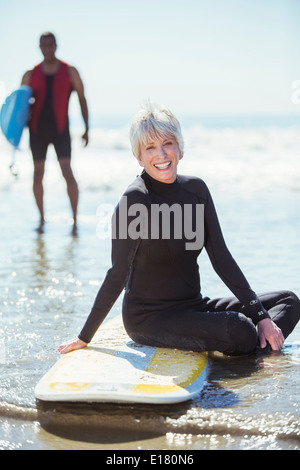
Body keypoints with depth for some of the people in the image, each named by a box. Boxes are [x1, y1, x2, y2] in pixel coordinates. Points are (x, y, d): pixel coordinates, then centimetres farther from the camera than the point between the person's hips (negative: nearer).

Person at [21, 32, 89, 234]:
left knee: (67, 172, -14)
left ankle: (75, 220, -7)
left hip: (60, 129, -2)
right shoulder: (30, 75, 5)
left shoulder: (70, 72, 2)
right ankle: (42, 219, 19)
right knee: (38, 174, 5)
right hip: (37, 129, 2)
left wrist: (87, 128, 0)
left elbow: (82, 99, 5)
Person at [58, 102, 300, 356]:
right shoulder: (135, 199, -16)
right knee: (239, 332, -29)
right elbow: (118, 275, -12)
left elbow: (221, 258, 3)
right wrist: (84, 338, -12)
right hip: (148, 318, -7)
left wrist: (261, 315, -3)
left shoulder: (196, 189, 3)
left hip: (194, 307, 7)